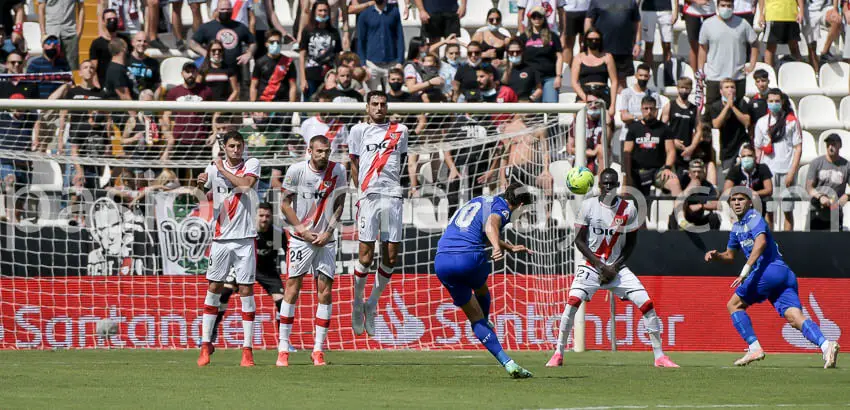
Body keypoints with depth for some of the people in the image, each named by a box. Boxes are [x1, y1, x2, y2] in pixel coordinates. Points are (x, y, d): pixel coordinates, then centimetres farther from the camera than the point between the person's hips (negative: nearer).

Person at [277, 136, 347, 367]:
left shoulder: (338, 171, -1)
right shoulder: (296, 171, -8)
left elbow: (339, 205, 6)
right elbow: (285, 204, -2)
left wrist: (328, 232, -5)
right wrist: (302, 230, -9)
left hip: (326, 241, 2)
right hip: (300, 239, -2)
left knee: (325, 292, -2)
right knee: (292, 288, -5)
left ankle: (318, 349, 3)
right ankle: (283, 348, -2)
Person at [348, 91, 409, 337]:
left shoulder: (399, 131, 14)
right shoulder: (359, 131, 9)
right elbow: (354, 165, 13)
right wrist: (364, 192, 9)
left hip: (392, 197, 2)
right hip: (368, 197, -2)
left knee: (391, 257, 0)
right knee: (366, 254, -7)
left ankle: (372, 303, 15)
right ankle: (357, 304, 8)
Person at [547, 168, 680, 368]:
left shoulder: (628, 209, -2)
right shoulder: (589, 205, -6)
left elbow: (631, 243, 6)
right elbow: (579, 241, -4)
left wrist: (614, 267, -7)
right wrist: (601, 265, -12)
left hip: (617, 267, 2)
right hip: (591, 265, -2)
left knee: (647, 304, -9)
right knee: (573, 301, -23)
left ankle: (659, 356, 1)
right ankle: (558, 354, -13)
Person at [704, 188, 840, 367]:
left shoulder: (754, 217, 1)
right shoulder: (737, 227, 28)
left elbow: (761, 241, -19)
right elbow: (730, 256, 39)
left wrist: (746, 270, -27)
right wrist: (716, 256, 17)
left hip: (770, 270, -8)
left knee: (734, 305, 5)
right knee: (795, 318, -11)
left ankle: (754, 348, -6)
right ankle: (825, 345, -34)